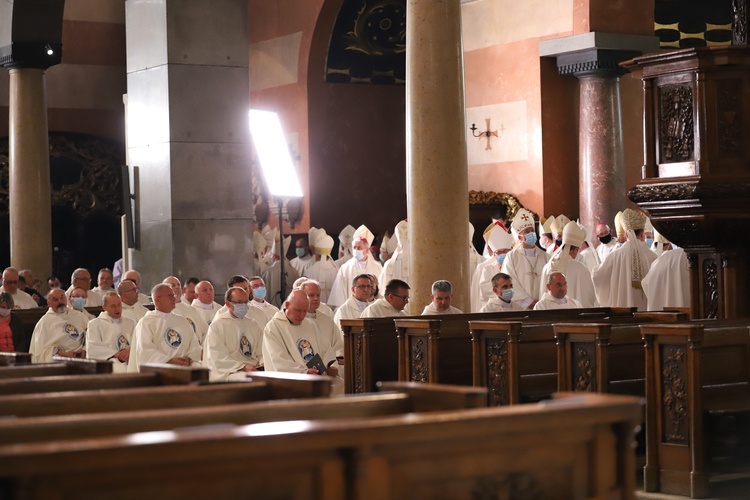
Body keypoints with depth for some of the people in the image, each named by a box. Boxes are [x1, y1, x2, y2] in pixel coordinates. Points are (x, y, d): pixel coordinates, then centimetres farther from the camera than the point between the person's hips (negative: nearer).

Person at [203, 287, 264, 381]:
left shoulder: (253, 325, 21)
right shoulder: (217, 326, 3)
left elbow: (261, 353, 16)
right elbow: (219, 359, -8)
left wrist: (263, 364, -8)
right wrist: (243, 367, -20)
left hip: (255, 370, 5)